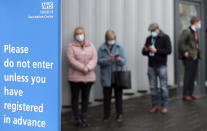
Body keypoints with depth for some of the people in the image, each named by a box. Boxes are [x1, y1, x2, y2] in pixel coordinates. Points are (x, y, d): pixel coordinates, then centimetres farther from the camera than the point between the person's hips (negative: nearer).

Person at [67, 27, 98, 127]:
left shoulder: (90, 46, 9)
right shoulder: (71, 46, 0)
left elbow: (94, 58, -3)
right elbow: (72, 60, -13)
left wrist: (88, 68, -20)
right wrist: (83, 68, -21)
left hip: (88, 76, 3)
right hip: (75, 76, -3)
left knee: (85, 97, 8)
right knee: (75, 97, 1)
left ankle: (84, 118, 17)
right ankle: (78, 119, 9)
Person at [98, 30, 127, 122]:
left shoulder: (119, 47, -1)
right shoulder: (102, 48, -1)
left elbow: (124, 61, -4)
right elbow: (99, 61, -7)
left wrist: (119, 59, -26)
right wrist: (107, 59, -24)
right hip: (107, 78, 0)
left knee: (118, 96, 6)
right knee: (107, 97, 5)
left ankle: (119, 115, 17)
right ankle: (106, 115, 18)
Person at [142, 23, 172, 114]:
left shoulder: (165, 37, -3)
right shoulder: (149, 39, 12)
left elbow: (169, 50, -13)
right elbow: (144, 53, 15)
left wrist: (156, 50, -20)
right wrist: (145, 50, -9)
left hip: (161, 66, -5)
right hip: (151, 66, 5)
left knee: (163, 87, -2)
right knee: (153, 87, 7)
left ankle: (165, 106, 5)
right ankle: (155, 105, 16)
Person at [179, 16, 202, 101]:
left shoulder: (195, 32, 16)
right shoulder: (187, 31, -11)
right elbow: (181, 42, -17)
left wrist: (198, 53, 11)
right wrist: (185, 52, -20)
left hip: (195, 57, 9)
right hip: (189, 57, -9)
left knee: (193, 75, 11)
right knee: (188, 75, -6)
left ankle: (190, 93, 18)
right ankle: (185, 94, -1)